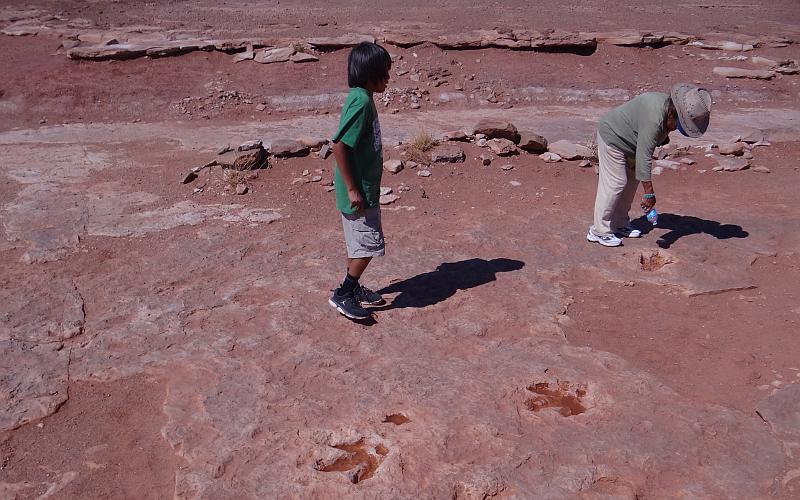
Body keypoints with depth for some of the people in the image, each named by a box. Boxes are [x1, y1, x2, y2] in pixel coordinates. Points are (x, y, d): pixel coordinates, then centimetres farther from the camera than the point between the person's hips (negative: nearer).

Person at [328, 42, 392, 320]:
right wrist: (353, 189, -23)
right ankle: (342, 295, 9)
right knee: (369, 244, -2)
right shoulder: (361, 102, -21)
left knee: (359, 242, 18)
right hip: (359, 190, -10)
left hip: (364, 188, 10)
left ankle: (353, 289, 31)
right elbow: (339, 146, -26)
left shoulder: (362, 98, 10)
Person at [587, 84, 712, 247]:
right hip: (612, 138, -10)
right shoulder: (654, 119, -36)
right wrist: (649, 193, -34)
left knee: (632, 181, 13)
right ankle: (599, 231, -2)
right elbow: (644, 157, -36)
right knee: (615, 184, -10)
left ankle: (620, 224, 23)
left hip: (627, 141, 10)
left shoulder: (668, 105, -8)